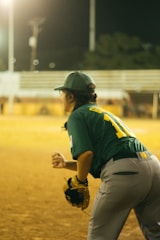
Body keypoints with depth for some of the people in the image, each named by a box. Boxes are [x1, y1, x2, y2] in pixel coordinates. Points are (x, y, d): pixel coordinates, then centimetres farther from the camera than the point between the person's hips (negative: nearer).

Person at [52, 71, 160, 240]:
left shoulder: (77, 116, 6)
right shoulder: (103, 113, 32)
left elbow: (86, 153, -9)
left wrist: (79, 181, 5)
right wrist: (66, 164, 24)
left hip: (124, 174, -8)